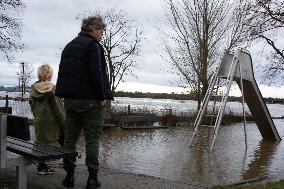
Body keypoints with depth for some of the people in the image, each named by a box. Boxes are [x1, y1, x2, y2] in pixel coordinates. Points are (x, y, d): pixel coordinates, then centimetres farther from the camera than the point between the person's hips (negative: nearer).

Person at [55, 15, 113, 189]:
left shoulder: (69, 46, 18)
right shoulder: (93, 45, -8)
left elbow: (63, 72, 18)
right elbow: (97, 73, -18)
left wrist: (66, 95, 17)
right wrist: (102, 97, -12)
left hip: (70, 99, 7)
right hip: (90, 100, -7)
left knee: (70, 137, 10)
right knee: (92, 139, -1)